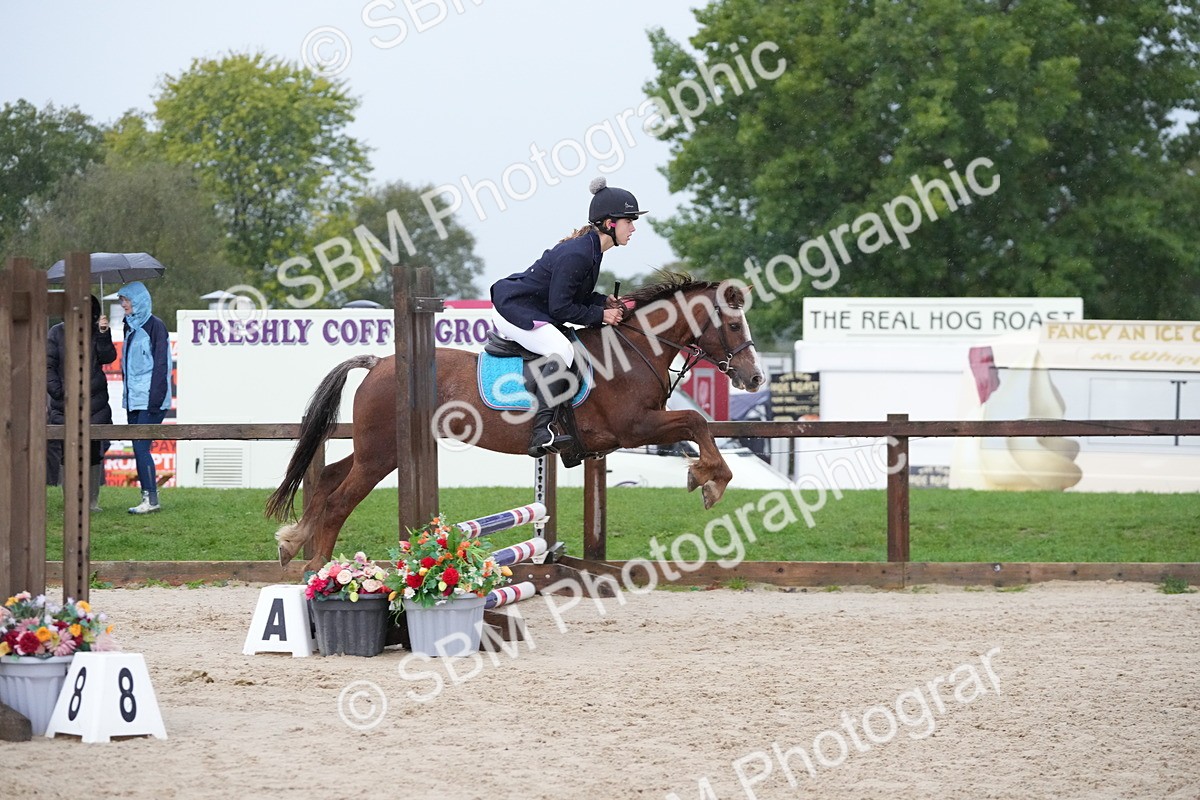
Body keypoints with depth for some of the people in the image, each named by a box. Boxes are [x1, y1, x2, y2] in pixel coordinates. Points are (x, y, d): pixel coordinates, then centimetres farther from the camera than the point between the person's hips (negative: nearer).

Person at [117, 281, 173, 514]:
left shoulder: (154, 326, -8)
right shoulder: (130, 327, 16)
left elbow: (161, 364, -13)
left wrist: (155, 399, -18)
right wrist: (127, 396, 17)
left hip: (150, 400, -8)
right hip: (134, 400, 8)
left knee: (141, 447, -12)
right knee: (138, 449, 6)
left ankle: (152, 499, -9)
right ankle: (147, 498, 8)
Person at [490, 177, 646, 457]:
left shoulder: (590, 249, 7)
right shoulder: (576, 255, -25)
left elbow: (576, 293, 18)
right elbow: (560, 307, -24)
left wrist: (605, 302, 2)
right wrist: (601, 315, -16)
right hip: (513, 310, -11)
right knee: (561, 351, -30)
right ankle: (541, 433, -39)